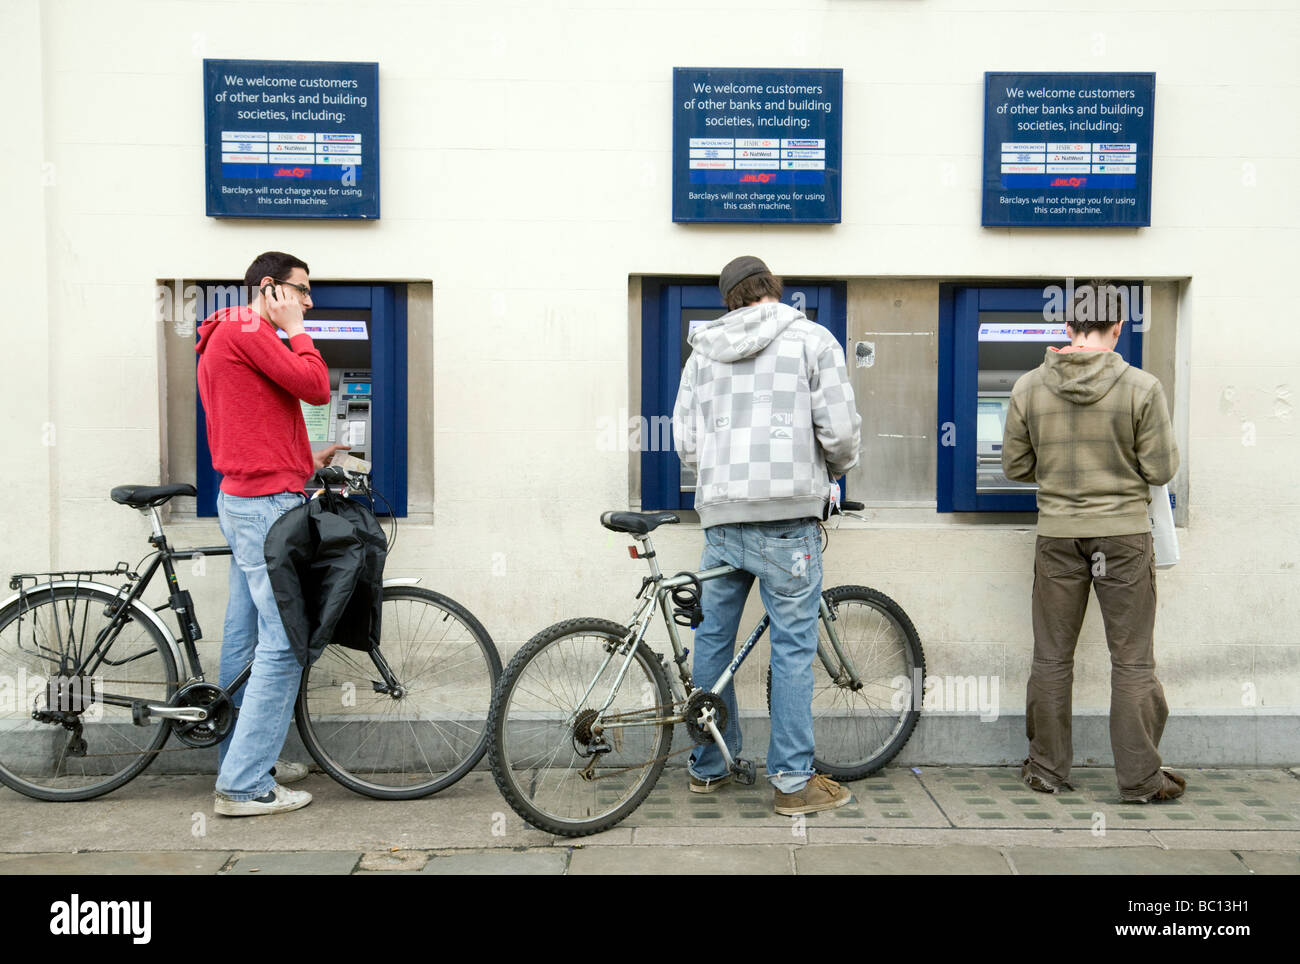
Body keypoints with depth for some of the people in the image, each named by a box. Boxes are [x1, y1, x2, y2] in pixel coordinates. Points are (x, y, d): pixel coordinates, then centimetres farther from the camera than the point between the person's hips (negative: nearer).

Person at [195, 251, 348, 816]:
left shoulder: (228, 336, 23)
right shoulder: (247, 330, -10)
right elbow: (316, 387, -17)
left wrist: (306, 460, 19)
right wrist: (296, 331, -4)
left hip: (244, 499, 11)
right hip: (267, 502, -11)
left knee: (246, 637, 15)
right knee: (284, 642, -10)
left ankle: (240, 759, 25)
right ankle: (246, 785, -6)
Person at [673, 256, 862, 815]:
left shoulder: (703, 351, 13)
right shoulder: (812, 339, 1)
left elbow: (685, 443, 10)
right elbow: (839, 430, -6)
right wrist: (836, 470, 15)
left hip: (719, 517, 5)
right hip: (786, 516, -4)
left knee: (713, 639, 14)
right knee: (792, 647, 2)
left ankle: (708, 766, 25)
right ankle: (793, 780, 7)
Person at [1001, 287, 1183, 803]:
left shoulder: (1028, 387, -4)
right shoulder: (1142, 387, -10)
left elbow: (1015, 466, 4)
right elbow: (1161, 470, -7)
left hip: (1057, 535, 2)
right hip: (1124, 533, -2)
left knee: (1051, 658, 11)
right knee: (1132, 662, 8)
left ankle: (1046, 769, 20)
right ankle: (1140, 778, 15)